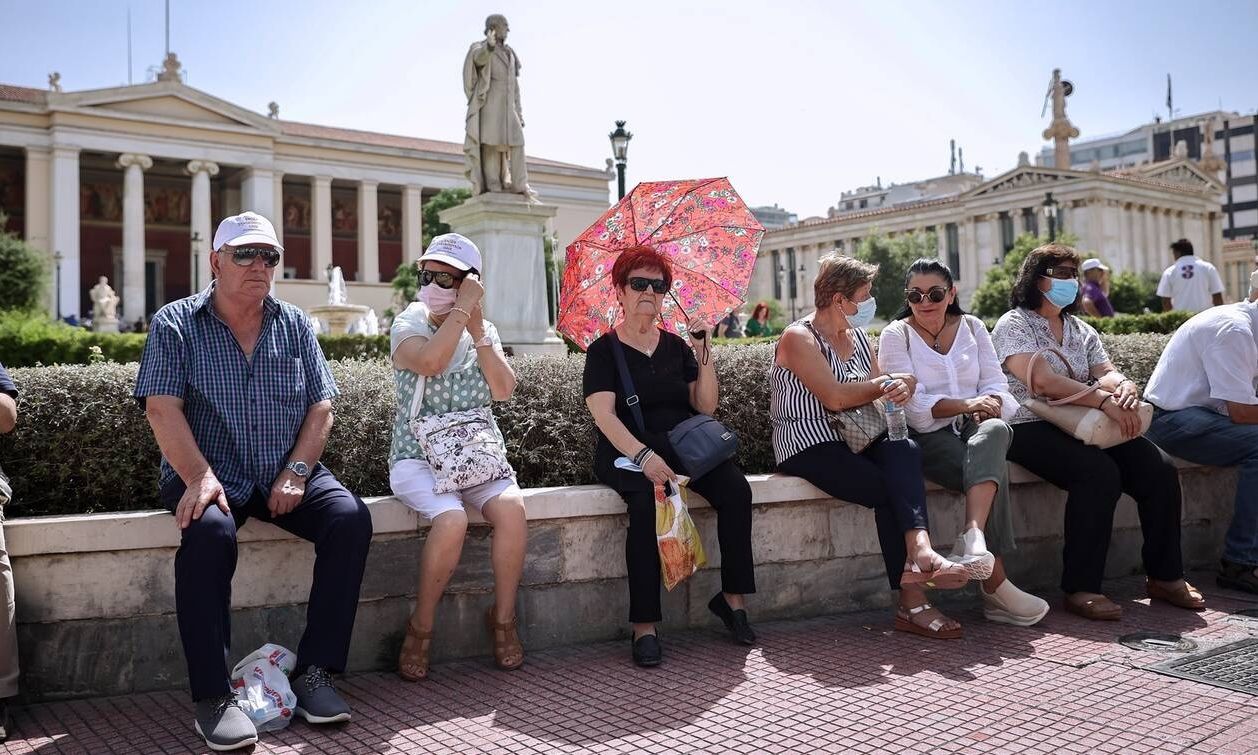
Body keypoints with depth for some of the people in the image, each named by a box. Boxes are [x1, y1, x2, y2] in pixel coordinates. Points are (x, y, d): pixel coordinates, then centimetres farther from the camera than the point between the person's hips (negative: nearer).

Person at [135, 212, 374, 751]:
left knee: (350, 518, -22)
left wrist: (296, 472, -9)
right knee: (209, 530, -34)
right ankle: (212, 697, -24)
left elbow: (321, 405, 5)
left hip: (287, 474, 3)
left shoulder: (295, 325, 10)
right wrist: (200, 478, -23)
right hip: (208, 474, -3)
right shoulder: (176, 324, 1)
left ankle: (314, 671, -14)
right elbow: (162, 409, -9)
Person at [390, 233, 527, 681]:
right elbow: (431, 362, -22)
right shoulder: (408, 325, 1)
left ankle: (503, 618, -7)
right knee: (452, 519, -32)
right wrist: (461, 309, -16)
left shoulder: (484, 332, 12)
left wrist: (477, 329, -8)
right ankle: (421, 627, -10)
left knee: (512, 507, -28)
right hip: (419, 456, -3)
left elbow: (503, 390, -4)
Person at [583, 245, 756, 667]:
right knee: (647, 501, -35)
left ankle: (733, 597, -9)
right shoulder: (604, 350, 2)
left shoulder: (676, 346, 15)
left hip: (684, 445, 4)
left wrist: (705, 356, -3)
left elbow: (706, 406, 10)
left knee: (736, 489, -23)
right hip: (627, 451, -4)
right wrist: (644, 456, -28)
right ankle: (644, 627, -30)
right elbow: (604, 415, -12)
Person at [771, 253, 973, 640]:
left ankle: (919, 551, -49)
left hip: (855, 440, 6)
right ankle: (912, 602, -27)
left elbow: (876, 394, 14)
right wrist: (889, 384, -4)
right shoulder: (798, 338, -7)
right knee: (892, 489, -27)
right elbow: (835, 397, -19)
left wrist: (898, 389, -12)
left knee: (905, 452, -29)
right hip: (809, 449, -6)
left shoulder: (857, 335, 19)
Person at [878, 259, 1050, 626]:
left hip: (976, 426, 3)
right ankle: (996, 585, -33)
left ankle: (973, 537, -51)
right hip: (928, 435, -3)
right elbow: (911, 403, -7)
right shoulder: (896, 335, 5)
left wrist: (991, 402, -14)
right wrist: (965, 405, -20)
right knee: (993, 470, -32)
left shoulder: (972, 327, 19)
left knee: (994, 431, -36)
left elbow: (996, 382, 11)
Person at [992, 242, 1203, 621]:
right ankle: (1080, 589, -25)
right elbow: (1043, 381, -16)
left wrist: (1125, 386, -17)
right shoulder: (1014, 325, -1)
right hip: (1031, 429, -7)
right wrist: (1105, 401, -24)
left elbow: (1105, 373, 9)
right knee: (1099, 473, -32)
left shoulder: (1081, 331, 23)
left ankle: (1165, 576, -1)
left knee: (1160, 469, -14)